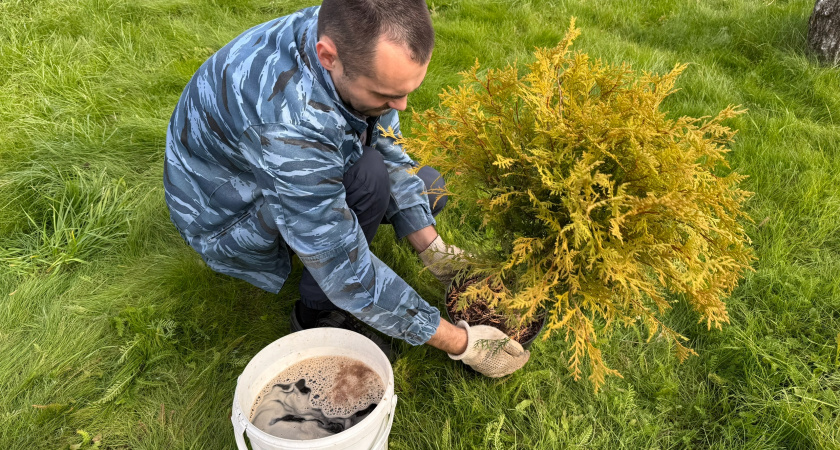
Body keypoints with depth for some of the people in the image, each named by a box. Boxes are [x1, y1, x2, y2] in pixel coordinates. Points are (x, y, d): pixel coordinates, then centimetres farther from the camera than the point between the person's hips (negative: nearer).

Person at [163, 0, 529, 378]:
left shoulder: (359, 40, -20)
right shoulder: (288, 121, -42)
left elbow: (387, 150, -8)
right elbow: (347, 272, -36)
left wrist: (435, 252, -14)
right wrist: (461, 344, -27)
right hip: (226, 214, -6)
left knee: (426, 187, 1)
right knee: (369, 176, -31)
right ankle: (317, 315, -9)